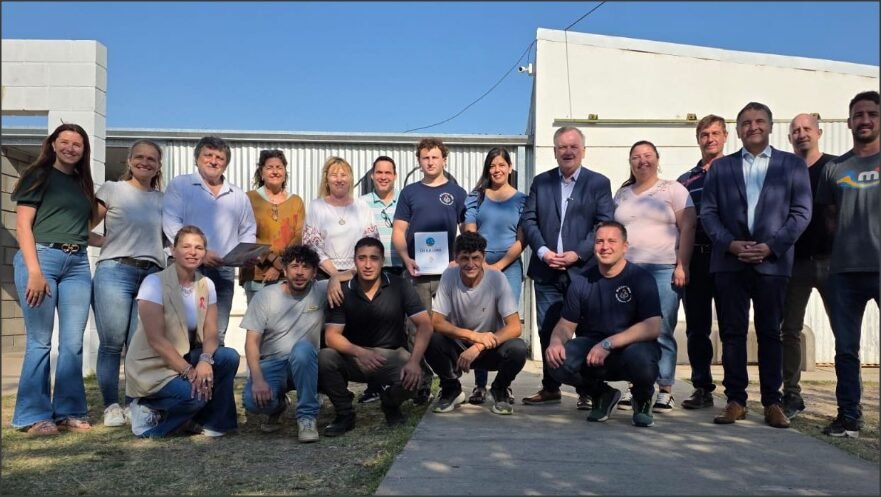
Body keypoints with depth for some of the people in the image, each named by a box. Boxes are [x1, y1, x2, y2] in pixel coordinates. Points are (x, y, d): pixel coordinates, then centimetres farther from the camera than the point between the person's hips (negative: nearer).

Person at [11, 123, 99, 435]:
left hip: (77, 263, 5)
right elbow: (23, 225, -4)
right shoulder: (39, 175, 4)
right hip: (41, 257, -5)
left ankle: (68, 411, 11)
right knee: (40, 341, -4)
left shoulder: (83, 184, 20)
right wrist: (34, 271, -14)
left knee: (73, 342, 3)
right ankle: (33, 415, 4)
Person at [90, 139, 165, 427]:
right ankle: (111, 406, 9)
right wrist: (108, 242, -8)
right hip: (115, 271, -2)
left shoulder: (162, 199, 15)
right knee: (112, 343, -1)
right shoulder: (112, 190, 6)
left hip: (152, 274, 3)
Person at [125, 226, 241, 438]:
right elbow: (155, 339, -21)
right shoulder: (155, 283, -15)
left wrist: (205, 360, -25)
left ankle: (209, 422, -2)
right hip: (151, 367, -6)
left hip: (186, 357, 6)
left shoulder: (206, 285, 2)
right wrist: (189, 371, -26)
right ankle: (150, 415, 0)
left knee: (229, 357, -20)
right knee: (194, 394, -30)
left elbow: (211, 333, -3)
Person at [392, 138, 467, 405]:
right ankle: (421, 384, 7)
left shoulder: (457, 193, 10)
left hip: (449, 272, -1)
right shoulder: (409, 192, 12)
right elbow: (398, 232, 8)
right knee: (417, 331, 0)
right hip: (417, 272, 1)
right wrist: (406, 259, -8)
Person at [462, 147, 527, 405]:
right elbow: (469, 234, 3)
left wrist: (498, 266, -9)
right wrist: (480, 264, -9)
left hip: (509, 268, -1)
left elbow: (522, 240, -1)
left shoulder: (521, 199, 6)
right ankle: (480, 385, 3)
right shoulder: (476, 197, 9)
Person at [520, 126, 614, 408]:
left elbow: (605, 225, -4)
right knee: (547, 331, 8)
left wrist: (577, 253, -14)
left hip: (584, 270, -2)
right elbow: (528, 220, 5)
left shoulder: (599, 183, 4)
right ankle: (550, 388, 19)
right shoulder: (540, 182, 12)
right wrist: (542, 251, -10)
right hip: (546, 271, 3)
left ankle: (587, 391, 13)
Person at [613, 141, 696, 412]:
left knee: (662, 332, -3)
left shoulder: (673, 189, 4)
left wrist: (682, 266, -10)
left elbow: (687, 229, -2)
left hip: (664, 270, -3)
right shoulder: (622, 193, 16)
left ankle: (665, 390, 5)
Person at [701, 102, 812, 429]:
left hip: (772, 262, -1)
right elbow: (708, 212, 6)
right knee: (732, 333, 3)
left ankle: (772, 402, 12)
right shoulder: (721, 166, 13)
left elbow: (801, 212, 2)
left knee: (770, 334, 4)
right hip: (729, 262, 1)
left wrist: (770, 246, -10)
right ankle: (735, 400, 9)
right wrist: (730, 243, -9)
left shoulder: (793, 165, 9)